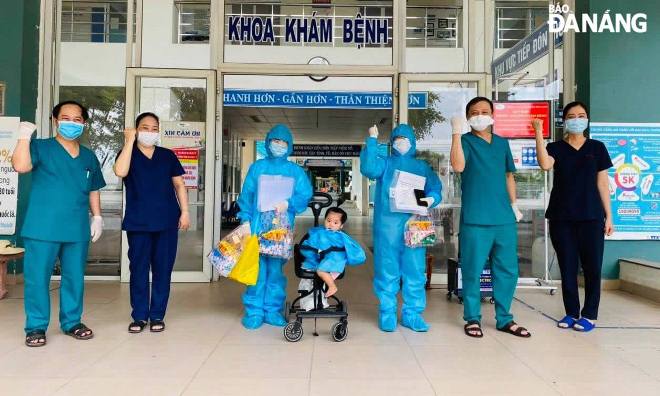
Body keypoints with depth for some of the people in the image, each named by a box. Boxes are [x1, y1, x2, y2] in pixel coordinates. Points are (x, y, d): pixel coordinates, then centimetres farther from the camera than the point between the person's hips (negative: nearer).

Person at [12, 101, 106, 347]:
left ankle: (71, 322, 23)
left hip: (77, 229, 4)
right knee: (37, 278, 1)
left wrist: (97, 217, 10)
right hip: (42, 228, -4)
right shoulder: (40, 148, 1)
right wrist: (24, 136, -17)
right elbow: (21, 166, -18)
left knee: (75, 278, 10)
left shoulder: (88, 157, 14)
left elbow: (93, 191, 18)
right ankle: (36, 327, 15)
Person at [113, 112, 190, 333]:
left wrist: (185, 211, 1)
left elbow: (179, 184, 11)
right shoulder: (128, 154, 5)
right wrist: (129, 141, -13)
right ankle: (139, 316, 15)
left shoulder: (168, 155, 10)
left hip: (167, 221, 1)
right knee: (138, 269, 3)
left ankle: (157, 316, 15)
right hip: (138, 222, -1)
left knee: (163, 269, 4)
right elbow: (120, 172, -18)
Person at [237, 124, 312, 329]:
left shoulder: (296, 171, 11)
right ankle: (254, 311, 8)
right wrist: (245, 220, -2)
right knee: (257, 268, -2)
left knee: (276, 268, 4)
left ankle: (273, 310, 16)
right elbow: (246, 195, 7)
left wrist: (289, 204, -15)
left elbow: (305, 195, 2)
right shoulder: (257, 167, 10)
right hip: (258, 225, 0)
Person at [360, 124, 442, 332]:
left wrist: (431, 199, -12)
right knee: (387, 269, 0)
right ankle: (387, 313, 10)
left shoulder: (422, 166, 20)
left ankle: (412, 313, 10)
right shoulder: (384, 163, 13)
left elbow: (435, 190, 10)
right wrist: (372, 140, -9)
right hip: (387, 223, -1)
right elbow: (368, 168, -9)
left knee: (414, 270, 1)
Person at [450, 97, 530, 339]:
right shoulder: (466, 141, 0)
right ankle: (472, 319, 14)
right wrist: (456, 133, -23)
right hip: (475, 219, -5)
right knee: (473, 271, 1)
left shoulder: (502, 143, 15)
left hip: (504, 218, 5)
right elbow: (458, 166, -20)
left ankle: (504, 319, 22)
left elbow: (509, 176, 22)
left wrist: (514, 204, 16)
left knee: (507, 271, 9)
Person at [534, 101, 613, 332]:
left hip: (591, 217, 0)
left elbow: (603, 183, 7)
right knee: (567, 267, 5)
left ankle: (590, 315, 12)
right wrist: (538, 133, -19)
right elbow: (545, 164, -18)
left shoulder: (597, 147, 8)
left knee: (592, 266, 0)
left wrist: (609, 216, 3)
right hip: (561, 217, 0)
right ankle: (571, 313, 16)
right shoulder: (556, 148, 6)